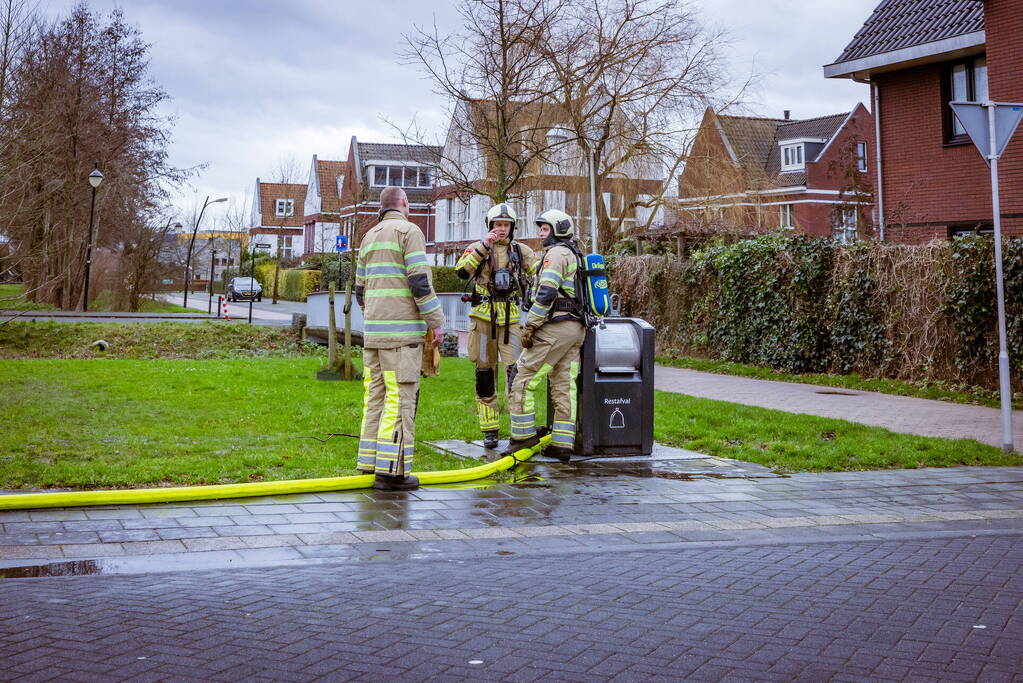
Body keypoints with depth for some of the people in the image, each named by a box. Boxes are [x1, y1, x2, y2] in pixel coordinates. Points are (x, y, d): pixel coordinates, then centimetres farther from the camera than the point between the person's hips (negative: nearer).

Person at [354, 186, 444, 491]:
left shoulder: (369, 237, 19)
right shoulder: (409, 231, -5)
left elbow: (360, 289, 22)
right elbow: (420, 280, -13)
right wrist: (436, 322, -9)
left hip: (373, 331, 8)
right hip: (402, 329, -8)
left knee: (376, 395, 10)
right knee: (400, 398, -8)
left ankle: (370, 464, 12)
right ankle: (392, 470, -10)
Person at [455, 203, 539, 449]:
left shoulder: (521, 251, 11)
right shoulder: (477, 248, 5)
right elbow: (461, 271, -13)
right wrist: (484, 246, -18)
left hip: (510, 318, 0)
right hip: (482, 317, 0)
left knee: (515, 369, -12)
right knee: (484, 373, 4)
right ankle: (489, 430, 12)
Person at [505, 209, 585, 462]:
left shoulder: (556, 253, -8)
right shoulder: (576, 256, 23)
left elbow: (546, 293, -19)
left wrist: (530, 326, -16)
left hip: (555, 327, -9)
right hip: (577, 328, 9)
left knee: (524, 379, -3)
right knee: (564, 386, 7)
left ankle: (524, 435, -2)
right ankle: (562, 444, 5)